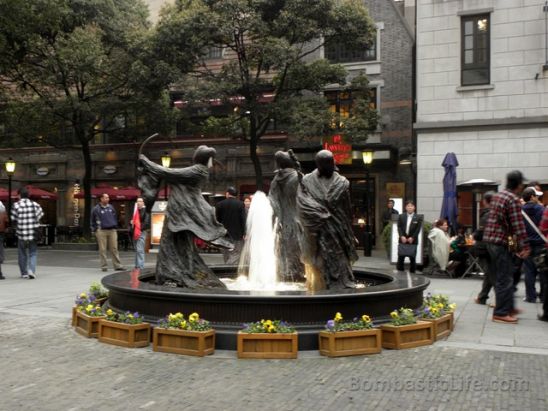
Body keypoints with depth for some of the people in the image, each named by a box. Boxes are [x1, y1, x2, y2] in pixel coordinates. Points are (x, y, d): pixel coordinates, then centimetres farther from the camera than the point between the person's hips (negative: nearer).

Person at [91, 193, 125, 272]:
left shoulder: (111, 207, 12)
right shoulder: (96, 209, 0)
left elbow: (115, 218, 22)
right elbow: (93, 221, 7)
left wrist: (115, 226, 15)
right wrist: (95, 230, 2)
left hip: (112, 230, 3)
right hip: (101, 231, -3)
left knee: (114, 248, 3)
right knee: (102, 249, 1)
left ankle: (117, 265, 6)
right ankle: (104, 266, 8)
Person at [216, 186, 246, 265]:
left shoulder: (220, 204, 0)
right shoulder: (240, 204, -6)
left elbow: (217, 219, 4)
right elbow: (243, 219, -9)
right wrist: (244, 233, -6)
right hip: (237, 234, -2)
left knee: (226, 255, 15)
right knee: (236, 254, 0)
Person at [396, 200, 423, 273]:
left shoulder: (418, 218, 1)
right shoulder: (401, 216, 7)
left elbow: (418, 229, -5)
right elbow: (399, 227, 0)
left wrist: (412, 238, -14)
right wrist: (402, 236, -12)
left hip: (413, 240, -1)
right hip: (403, 239, 1)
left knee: (412, 258, 3)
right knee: (400, 257, 4)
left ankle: (412, 272, 10)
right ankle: (400, 272, 11)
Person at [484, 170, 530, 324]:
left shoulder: (497, 196, 13)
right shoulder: (514, 199, -15)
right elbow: (518, 225, -19)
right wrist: (525, 247, -16)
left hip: (491, 240, 9)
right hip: (501, 242, -9)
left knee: (504, 276, 18)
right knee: (504, 279, -3)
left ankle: (508, 307, 28)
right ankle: (501, 313, 1)